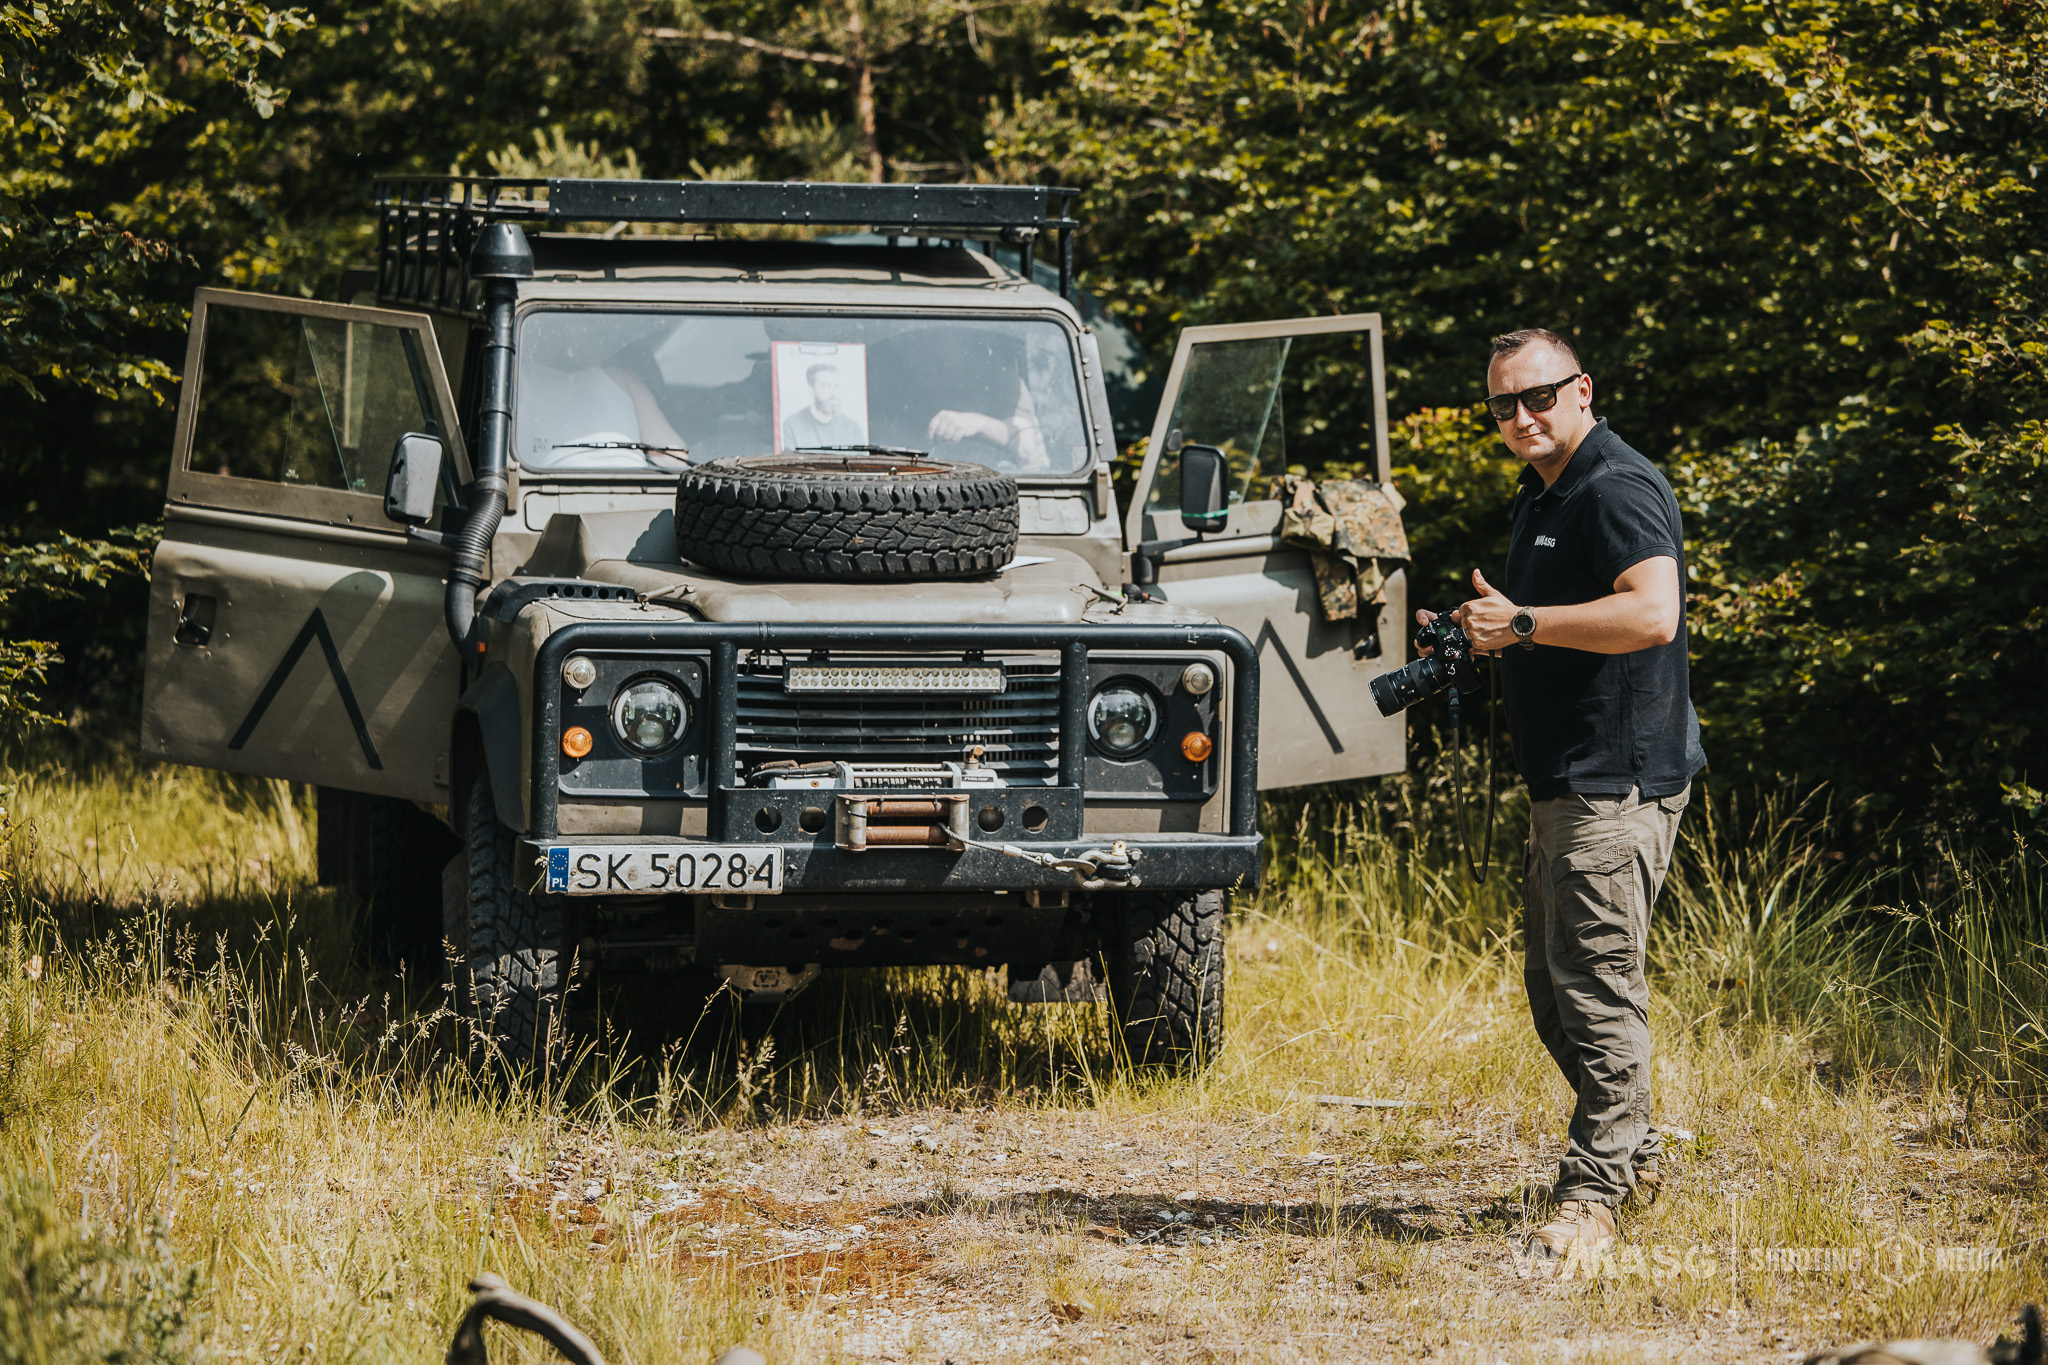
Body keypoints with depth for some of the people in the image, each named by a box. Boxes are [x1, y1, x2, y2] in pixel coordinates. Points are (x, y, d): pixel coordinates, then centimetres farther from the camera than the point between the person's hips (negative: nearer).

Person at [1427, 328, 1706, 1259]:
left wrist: (1522, 621, -25)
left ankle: (1592, 1198, -11)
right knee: (1553, 987, 16)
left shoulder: (1618, 491, -14)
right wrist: (1486, 635, 14)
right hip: (1563, 781, 11)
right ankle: (1635, 1156, 29)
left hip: (1619, 780, -11)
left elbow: (1651, 614, -29)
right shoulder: (1541, 496, 18)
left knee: (1596, 982, -11)